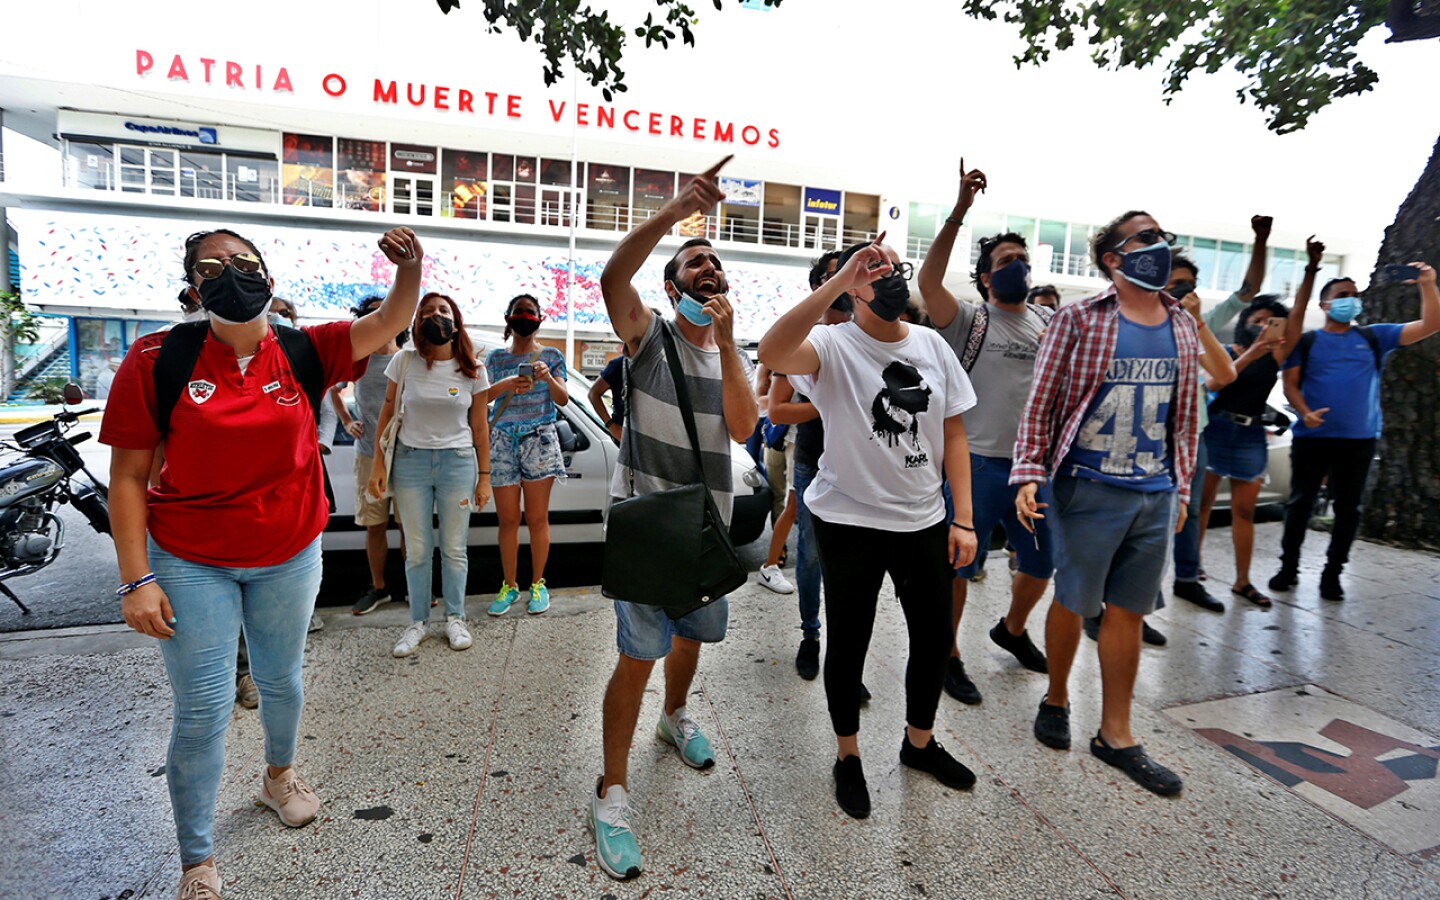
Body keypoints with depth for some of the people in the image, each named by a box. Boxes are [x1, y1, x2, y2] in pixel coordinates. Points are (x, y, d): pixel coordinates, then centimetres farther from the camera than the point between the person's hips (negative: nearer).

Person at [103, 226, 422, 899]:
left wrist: (410, 267, -31)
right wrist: (136, 579, -14)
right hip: (190, 565, -2)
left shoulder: (304, 354, -7)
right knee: (203, 713, 5)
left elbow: (387, 324, -10)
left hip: (289, 558, 3)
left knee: (282, 683, 21)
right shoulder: (157, 360, -13)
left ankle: (279, 775, 52)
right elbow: (128, 477, -11)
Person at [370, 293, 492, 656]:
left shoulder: (472, 370, 0)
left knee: (454, 549, 6)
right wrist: (378, 464, -3)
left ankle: (455, 619, 22)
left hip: (458, 462, 0)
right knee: (417, 551, 7)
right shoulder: (404, 361, -2)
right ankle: (418, 622, 22)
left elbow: (479, 427, 3)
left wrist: (484, 476, 2)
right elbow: (387, 414, 3)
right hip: (410, 460, 0)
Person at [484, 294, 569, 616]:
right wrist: (505, 384, -16)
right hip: (503, 440, 1)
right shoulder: (497, 357, 12)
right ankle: (510, 585, 15)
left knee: (537, 518, 1)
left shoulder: (551, 356, 9)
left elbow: (563, 399, 0)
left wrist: (548, 378, -19)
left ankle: (538, 584, 12)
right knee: (508, 519, 4)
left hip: (540, 440, -1)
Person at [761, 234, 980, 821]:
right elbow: (773, 353, -36)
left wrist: (963, 519, 0)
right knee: (848, 643, 10)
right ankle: (847, 756, 35)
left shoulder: (932, 345, 4)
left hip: (925, 520, 5)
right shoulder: (834, 345, -13)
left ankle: (919, 742, 45)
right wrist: (838, 280, -37)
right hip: (850, 522, -5)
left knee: (934, 638, 18)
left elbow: (953, 432, 5)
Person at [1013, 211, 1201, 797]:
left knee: (1128, 613, 11)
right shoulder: (1078, 320, -5)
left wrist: (1181, 488, 16)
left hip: (1155, 495, 5)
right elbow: (1041, 402, -7)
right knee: (1073, 602, 7)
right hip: (1088, 489, -5)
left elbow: (1185, 415, 17)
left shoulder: (1183, 327, 12)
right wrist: (1029, 475, -15)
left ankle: (1115, 734, 23)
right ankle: (1056, 698, 32)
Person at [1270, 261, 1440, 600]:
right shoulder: (1307, 341, 5)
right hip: (1311, 437, -2)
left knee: (1348, 508, 7)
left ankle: (1332, 574, 18)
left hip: (1359, 440, 3)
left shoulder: (1374, 337, 12)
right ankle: (1288, 568, 13)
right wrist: (1305, 413, -18)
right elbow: (1290, 384, 0)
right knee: (1300, 503, 3)